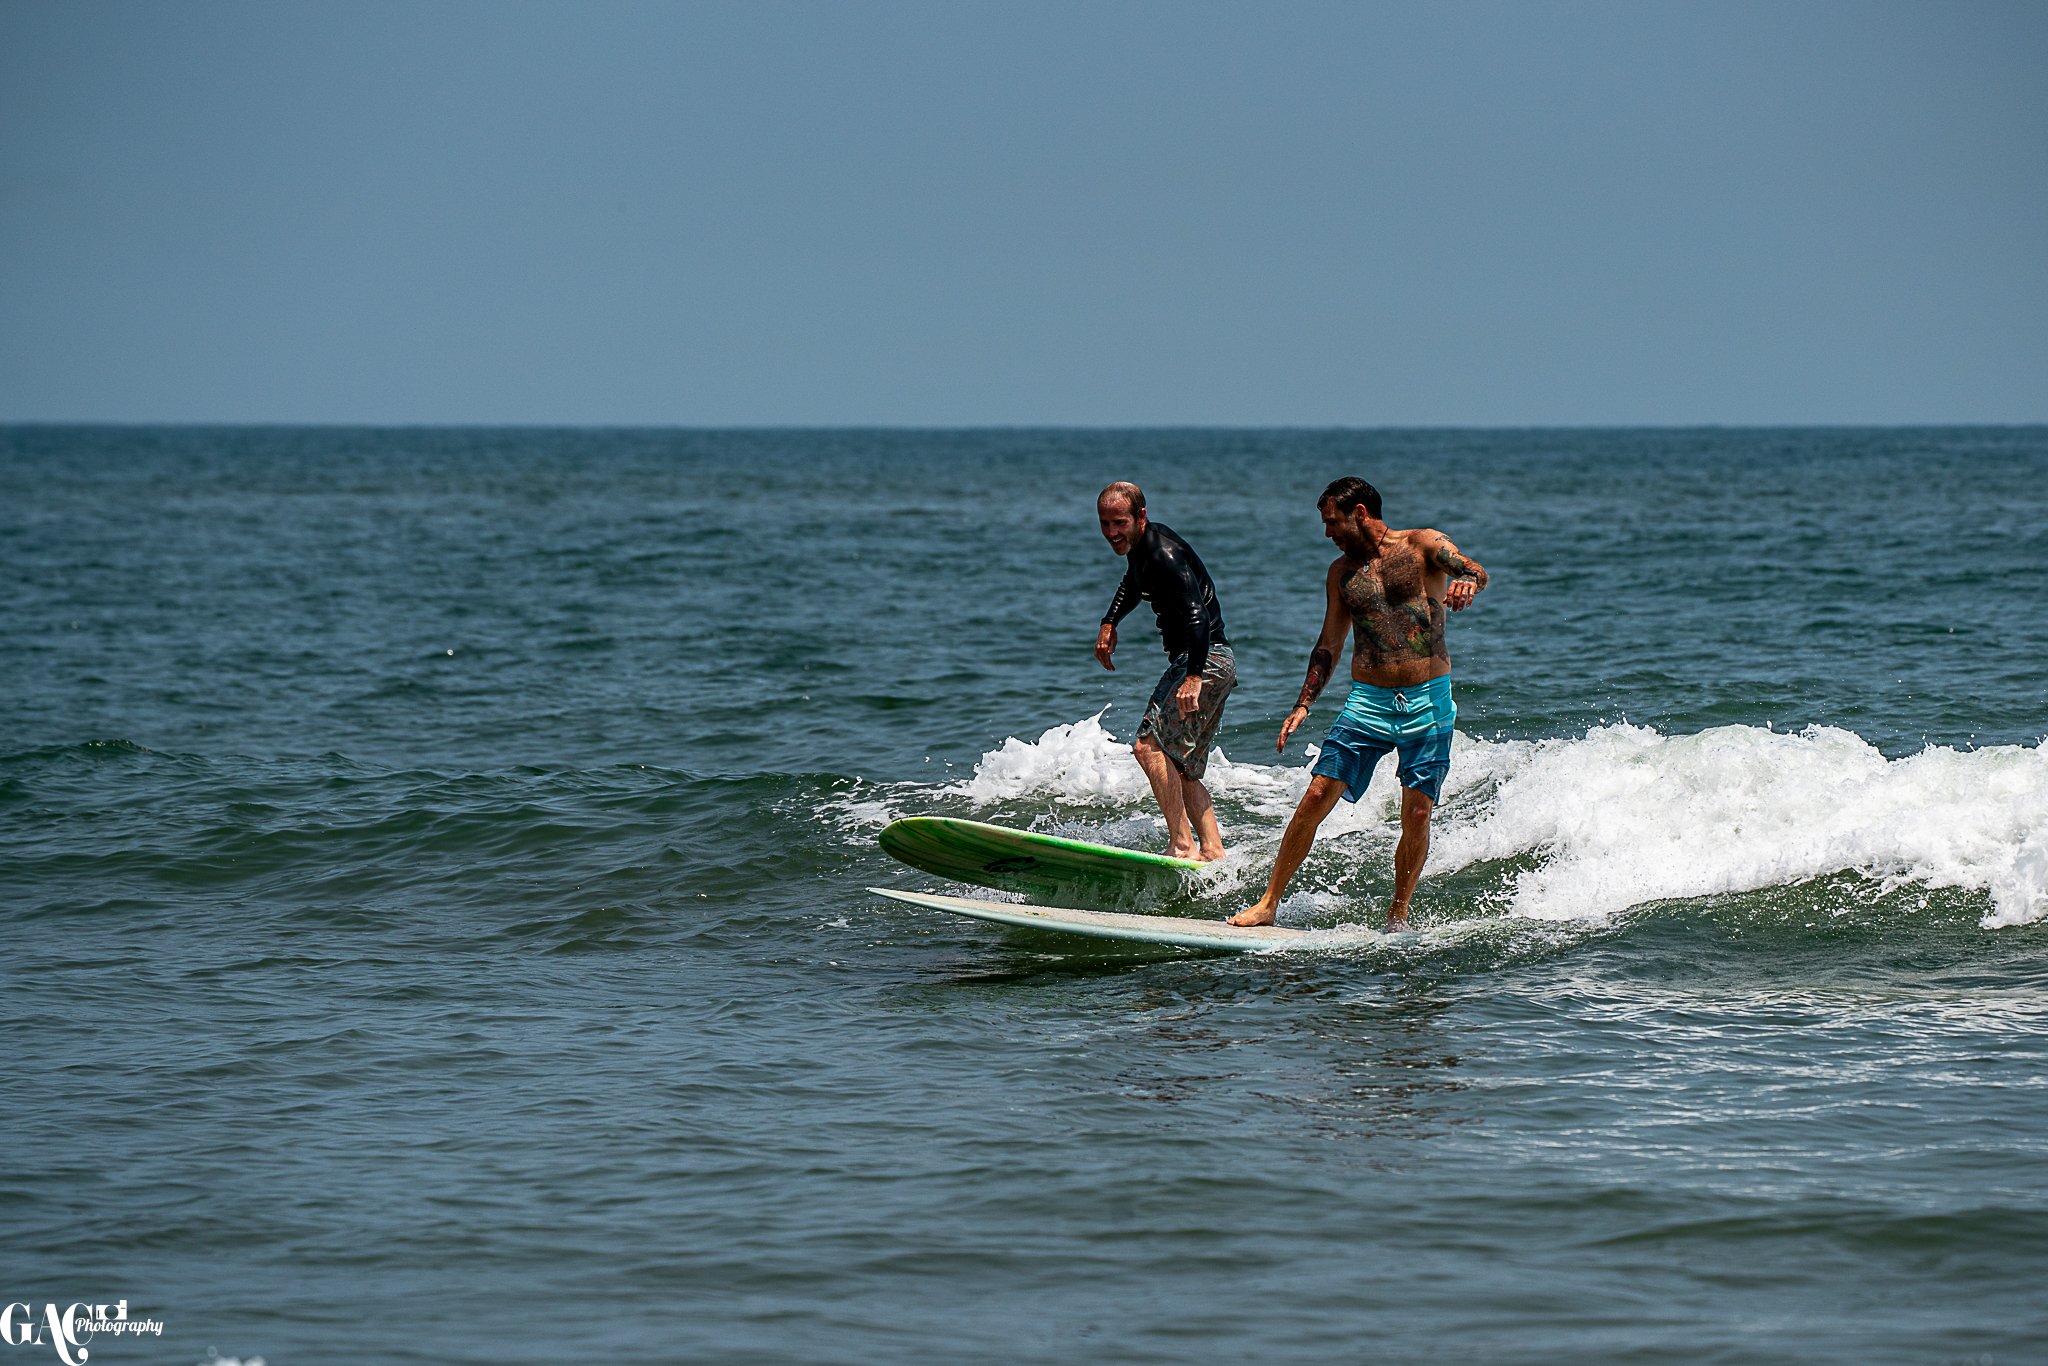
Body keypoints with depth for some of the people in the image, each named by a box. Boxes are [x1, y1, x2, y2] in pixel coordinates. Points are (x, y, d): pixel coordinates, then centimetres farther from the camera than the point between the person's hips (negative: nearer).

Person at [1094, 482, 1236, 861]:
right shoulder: (1141, 546, 12)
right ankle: (1212, 851, 8)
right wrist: (1109, 623, 23)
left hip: (1206, 661, -11)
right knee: (1181, 768, 11)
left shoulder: (1165, 555, -19)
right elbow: (1132, 583, 37)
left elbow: (1197, 616, -31)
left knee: (1150, 746, -19)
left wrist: (1193, 678, -40)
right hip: (1215, 664, 11)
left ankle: (1182, 845, -23)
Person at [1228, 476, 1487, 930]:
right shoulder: (1342, 572, 12)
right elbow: (1329, 645, 16)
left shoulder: (1422, 546, -1)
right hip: (1368, 701, 3)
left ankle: (1397, 916, 11)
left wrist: (1466, 580, -43)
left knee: (1417, 815, -6)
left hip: (1428, 704, -3)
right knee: (1316, 797, -7)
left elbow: (1473, 570, -19)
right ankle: (1269, 902, -1)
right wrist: (1303, 704, 4)